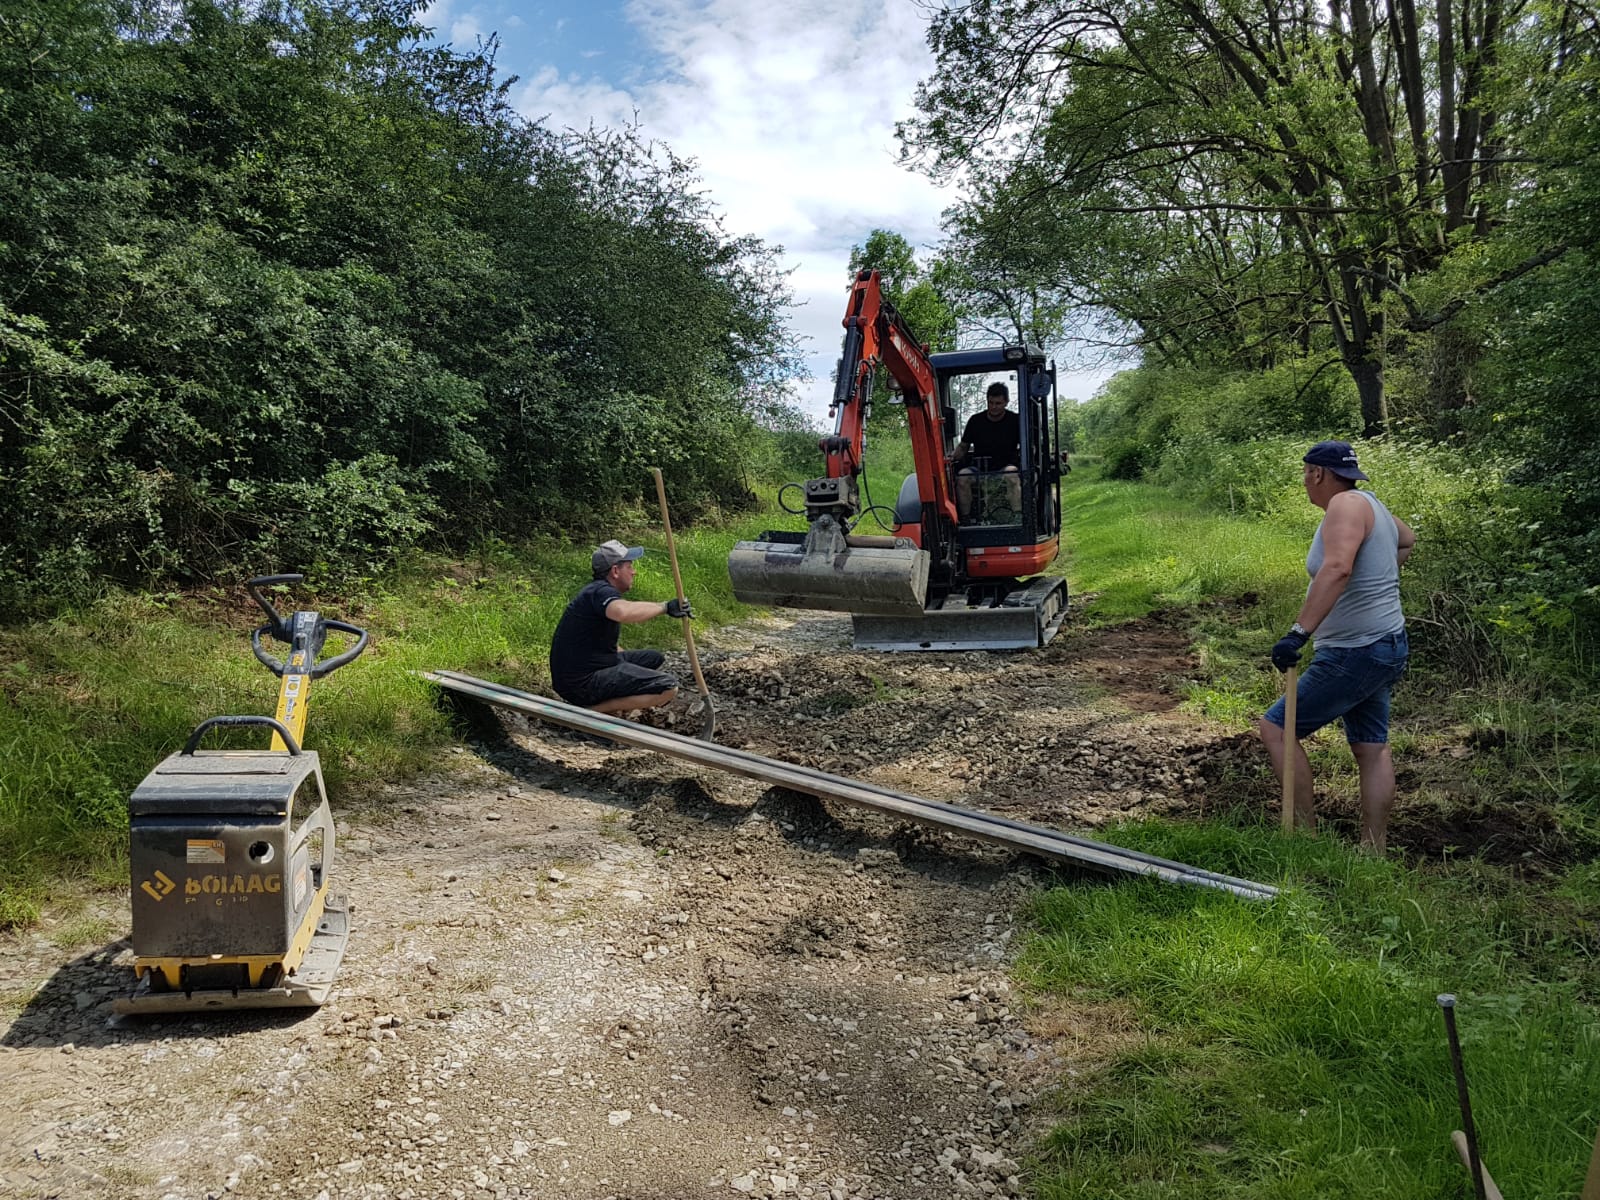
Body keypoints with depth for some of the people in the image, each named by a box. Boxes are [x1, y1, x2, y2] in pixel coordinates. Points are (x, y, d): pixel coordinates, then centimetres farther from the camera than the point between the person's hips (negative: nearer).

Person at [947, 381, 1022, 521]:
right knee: (962, 476, -30)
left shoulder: (1015, 421, 2)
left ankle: (1018, 515, -40)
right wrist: (952, 457, -7)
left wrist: (1023, 457, -20)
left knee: (1012, 474, -37)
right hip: (979, 468, 2)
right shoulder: (975, 420, 6)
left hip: (1005, 466, -2)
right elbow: (963, 446, 14)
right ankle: (965, 517, -26)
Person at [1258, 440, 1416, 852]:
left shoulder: (1347, 504, -18)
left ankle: (1305, 831, 2)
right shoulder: (1370, 504, 11)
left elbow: (1337, 568, -36)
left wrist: (1299, 632, -40)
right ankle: (1374, 850, 22)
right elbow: (1407, 540, 34)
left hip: (1354, 654, -10)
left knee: (1276, 728, -4)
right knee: (1371, 748, 14)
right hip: (1384, 647, 10)